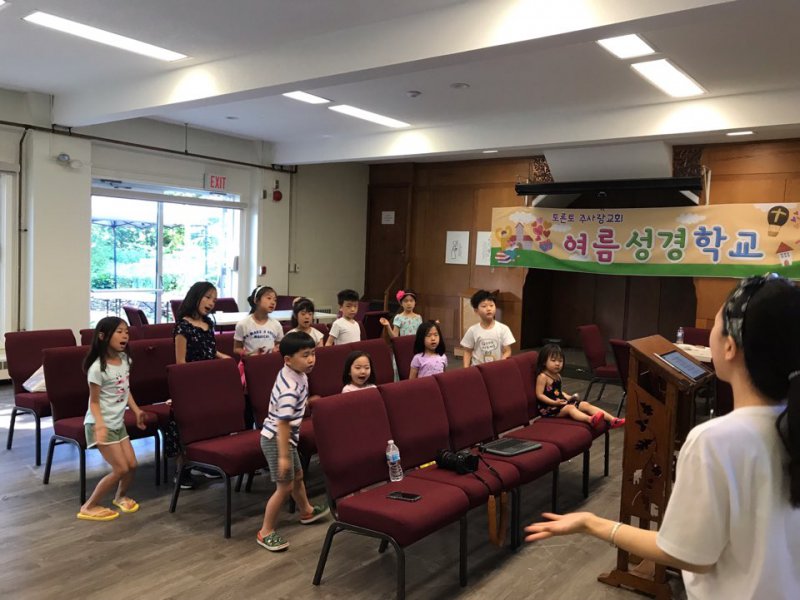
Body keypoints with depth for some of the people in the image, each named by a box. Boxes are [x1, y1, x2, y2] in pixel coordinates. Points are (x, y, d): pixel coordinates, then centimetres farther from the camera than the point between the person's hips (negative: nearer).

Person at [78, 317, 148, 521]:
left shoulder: (124, 359, 3)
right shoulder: (98, 368, -21)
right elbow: (94, 401, -16)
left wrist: (136, 410, 12)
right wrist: (100, 425, -29)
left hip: (118, 422, 8)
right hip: (102, 424, -8)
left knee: (132, 464, 9)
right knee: (121, 469, -8)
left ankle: (121, 496, 37)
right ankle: (89, 507, 8)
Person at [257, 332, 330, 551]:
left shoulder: (297, 374, -1)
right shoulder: (290, 387, -30)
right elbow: (283, 423, -30)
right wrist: (283, 456, -28)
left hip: (286, 437, 10)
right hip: (275, 439, -10)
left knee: (297, 475, 27)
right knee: (285, 486, -2)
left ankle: (306, 512, 49)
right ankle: (265, 532, 12)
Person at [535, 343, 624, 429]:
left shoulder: (557, 375, 16)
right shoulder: (543, 377, -13)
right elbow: (539, 395, -17)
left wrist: (569, 397, 10)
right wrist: (554, 402, -25)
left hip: (561, 403, 9)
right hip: (549, 407, -9)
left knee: (586, 405, -6)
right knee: (570, 408, -34)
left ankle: (612, 420, -20)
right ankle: (591, 420, -62)